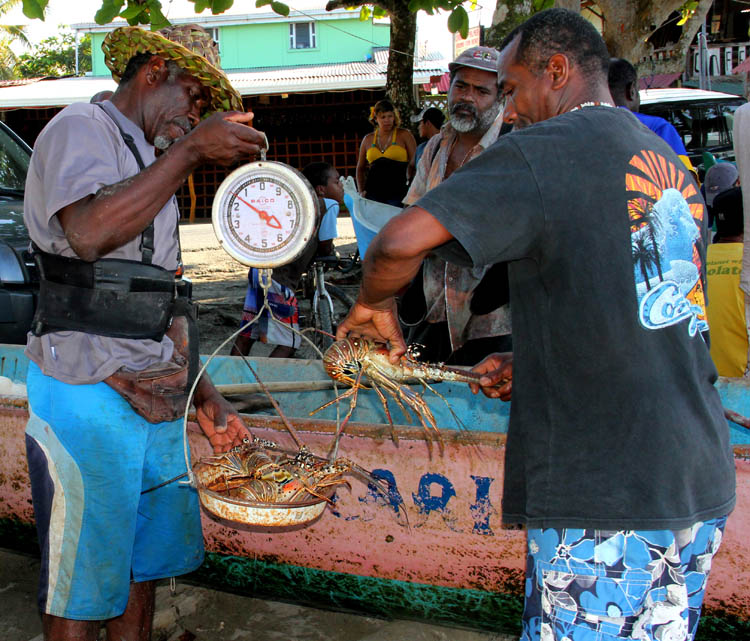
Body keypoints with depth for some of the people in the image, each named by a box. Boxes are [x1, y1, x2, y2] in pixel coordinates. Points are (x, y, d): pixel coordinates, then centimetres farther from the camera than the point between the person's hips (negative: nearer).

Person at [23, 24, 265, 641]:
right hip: (87, 392, -9)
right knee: (81, 583, 3)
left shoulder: (149, 161, 21)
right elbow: (89, 233, -28)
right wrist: (192, 149, -23)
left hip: (154, 394, 9)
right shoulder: (81, 128, -6)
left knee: (143, 565, 16)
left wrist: (205, 395, 16)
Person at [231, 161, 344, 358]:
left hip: (259, 268, 9)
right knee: (288, 344, 0)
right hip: (279, 277, -9)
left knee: (245, 336, 15)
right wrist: (330, 251, 23)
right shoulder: (329, 204, 0)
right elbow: (325, 248, 4)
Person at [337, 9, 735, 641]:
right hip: (702, 481, 8)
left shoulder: (541, 152, -10)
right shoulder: (673, 166, 15)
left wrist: (373, 304, 0)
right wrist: (532, 362, 21)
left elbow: (399, 244, -20)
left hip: (605, 497, -8)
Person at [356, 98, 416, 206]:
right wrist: (361, 191, 13)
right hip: (373, 194, 3)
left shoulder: (404, 135, 5)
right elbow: (360, 168, 25)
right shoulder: (368, 139, 14)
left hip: (397, 194, -3)